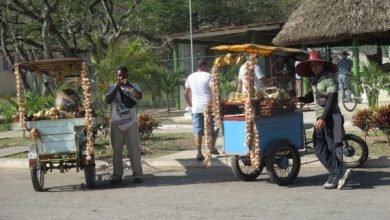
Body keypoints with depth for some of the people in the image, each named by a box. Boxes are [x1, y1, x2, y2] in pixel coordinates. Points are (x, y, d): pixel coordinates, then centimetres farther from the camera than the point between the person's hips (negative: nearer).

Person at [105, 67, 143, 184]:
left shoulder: (133, 86, 4)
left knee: (134, 149, -1)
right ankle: (117, 175, 10)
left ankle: (137, 174, 3)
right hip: (116, 124, 2)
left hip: (131, 123, -1)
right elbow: (108, 100, -10)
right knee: (116, 150, 5)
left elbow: (139, 96, -15)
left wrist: (129, 86, -23)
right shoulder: (112, 88, 7)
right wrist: (117, 87, -12)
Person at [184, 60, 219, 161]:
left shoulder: (191, 77, 11)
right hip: (208, 107, -4)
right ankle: (212, 148, 15)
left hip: (196, 108, 4)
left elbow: (185, 93, 15)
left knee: (198, 132, 2)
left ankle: (199, 153, -3)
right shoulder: (208, 76, -5)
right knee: (214, 128, 16)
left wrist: (190, 104, 21)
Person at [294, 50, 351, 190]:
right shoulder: (315, 79, 15)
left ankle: (335, 178, -5)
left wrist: (324, 118, -25)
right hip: (320, 118, 8)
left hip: (331, 117, -8)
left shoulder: (329, 78, -10)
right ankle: (340, 172, -1)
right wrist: (301, 99, 6)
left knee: (334, 147, -6)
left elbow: (332, 99, -18)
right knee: (319, 149, 0)